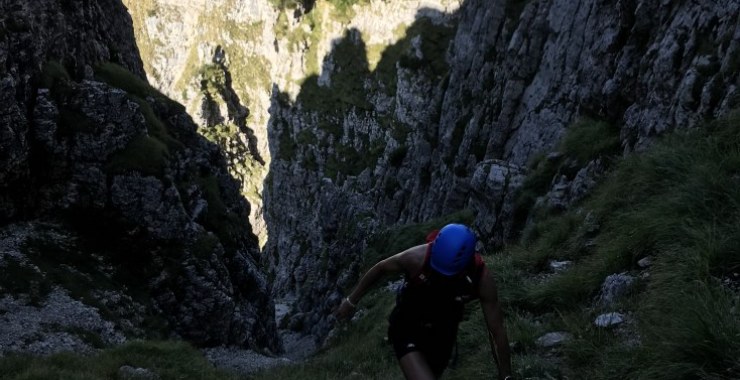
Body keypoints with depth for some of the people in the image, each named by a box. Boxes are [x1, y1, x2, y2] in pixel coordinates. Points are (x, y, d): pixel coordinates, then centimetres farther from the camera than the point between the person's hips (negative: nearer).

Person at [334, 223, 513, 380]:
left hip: (442, 334, 3)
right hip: (407, 329, -3)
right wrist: (351, 301, 0)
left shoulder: (482, 278, -28)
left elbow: (496, 331, -18)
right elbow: (380, 268, -12)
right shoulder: (418, 257, -33)